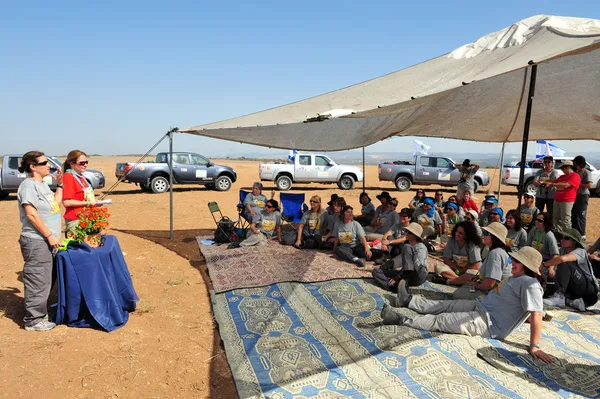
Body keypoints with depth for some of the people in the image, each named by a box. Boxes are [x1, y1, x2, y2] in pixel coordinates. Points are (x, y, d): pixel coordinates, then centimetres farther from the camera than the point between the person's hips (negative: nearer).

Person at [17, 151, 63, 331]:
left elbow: (55, 204, 18)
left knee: (45, 280, 17)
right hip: (36, 241, -9)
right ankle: (33, 320, 8)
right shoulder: (29, 185, -14)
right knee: (38, 281, -3)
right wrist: (49, 235, -19)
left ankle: (41, 313, 29)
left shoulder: (43, 184, 14)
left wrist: (59, 185, 13)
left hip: (47, 241, 9)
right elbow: (31, 215, -20)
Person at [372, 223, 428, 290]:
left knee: (407, 247, -24)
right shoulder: (407, 243, 19)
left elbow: (417, 265, -17)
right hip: (406, 275, 7)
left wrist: (399, 276, -23)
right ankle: (393, 285, -30)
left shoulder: (421, 247, -5)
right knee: (376, 271, -4)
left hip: (418, 276, -7)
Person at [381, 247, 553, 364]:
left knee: (440, 320, -10)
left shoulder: (530, 284, -20)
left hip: (488, 323, -10)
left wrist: (534, 347, -29)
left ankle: (401, 320, -7)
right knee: (445, 305, 14)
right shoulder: (517, 278, 11)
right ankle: (407, 300, 23)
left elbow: (536, 314, -27)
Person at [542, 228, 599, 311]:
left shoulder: (580, 252, -17)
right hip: (574, 289, 7)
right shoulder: (563, 250, 6)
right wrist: (551, 268, -18)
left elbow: (562, 259, -37)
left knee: (565, 264, -29)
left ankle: (559, 295, -33)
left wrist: (544, 264, -29)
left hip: (589, 288, -7)